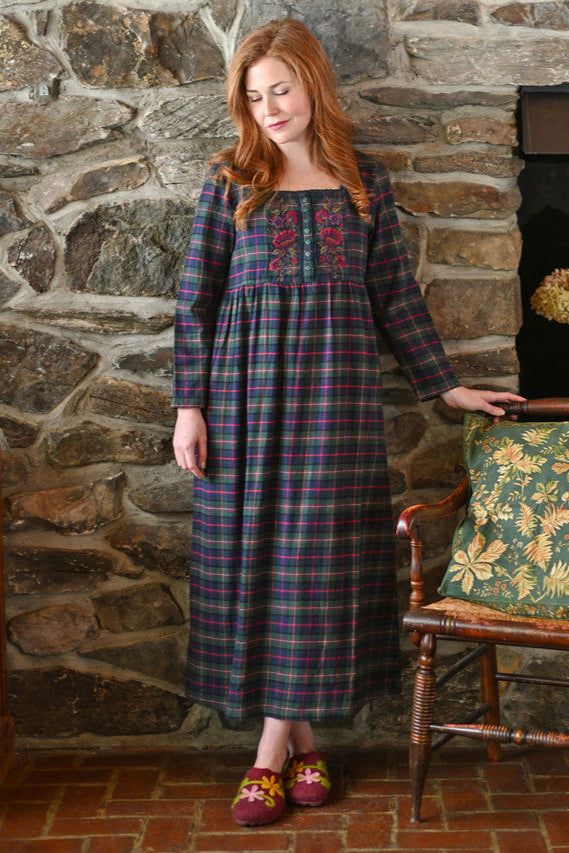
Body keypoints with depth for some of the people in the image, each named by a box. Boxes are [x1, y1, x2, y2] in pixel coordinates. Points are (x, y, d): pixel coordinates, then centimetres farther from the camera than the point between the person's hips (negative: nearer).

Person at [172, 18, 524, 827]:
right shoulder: (231, 179, 5)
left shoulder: (365, 180, 8)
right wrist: (189, 405, -3)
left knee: (317, 547, -1)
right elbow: (196, 297, 3)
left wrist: (445, 384, 9)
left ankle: (275, 742, 8)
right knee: (254, 547, 0)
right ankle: (297, 734, 13)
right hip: (247, 381, 0)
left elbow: (396, 295, 11)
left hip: (336, 381, 0)